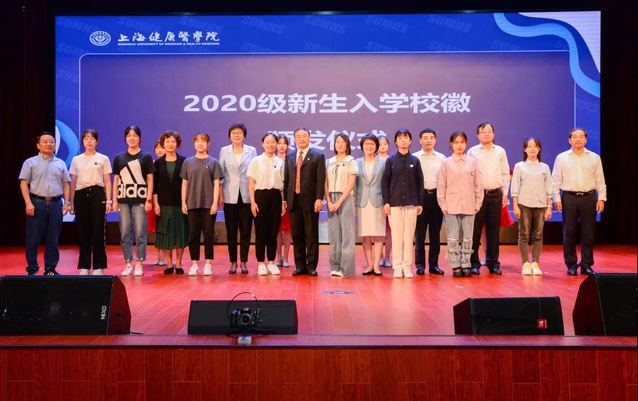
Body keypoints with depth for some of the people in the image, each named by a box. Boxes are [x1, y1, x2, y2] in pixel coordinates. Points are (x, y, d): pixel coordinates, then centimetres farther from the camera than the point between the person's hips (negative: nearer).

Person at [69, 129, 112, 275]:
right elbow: (73, 183, 13)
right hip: (81, 195, 2)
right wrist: (71, 202, 8)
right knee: (83, 231, 3)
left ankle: (98, 266, 5)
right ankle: (84, 266, 10)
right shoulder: (76, 160, 12)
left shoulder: (103, 159, 7)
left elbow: (107, 182, 5)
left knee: (98, 231, -3)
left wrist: (108, 201, -3)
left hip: (97, 194, -2)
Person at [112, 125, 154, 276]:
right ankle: (128, 264, 12)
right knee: (125, 233, 3)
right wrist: (114, 200, 6)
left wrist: (149, 199, -4)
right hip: (123, 199, 2)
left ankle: (139, 264, 5)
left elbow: (150, 179, 3)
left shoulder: (146, 157, 5)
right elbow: (116, 180, 12)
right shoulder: (119, 158, 12)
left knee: (140, 233, -3)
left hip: (140, 199, -2)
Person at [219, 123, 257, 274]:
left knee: (246, 231, 2)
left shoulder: (252, 151, 6)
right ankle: (233, 262, 12)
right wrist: (220, 195, 1)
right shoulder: (224, 151, 8)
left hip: (247, 196, 0)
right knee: (231, 232, 3)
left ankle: (244, 262, 11)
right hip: (230, 196, 0)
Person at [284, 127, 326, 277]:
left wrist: (319, 199, -14)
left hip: (310, 201, -4)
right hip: (293, 201, 4)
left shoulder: (318, 156, 3)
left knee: (312, 236, 1)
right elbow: (286, 179, 14)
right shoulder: (289, 157, 15)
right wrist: (285, 199, 8)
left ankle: (311, 266, 9)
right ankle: (300, 266, 15)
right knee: (297, 235, 7)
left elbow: (320, 179, -5)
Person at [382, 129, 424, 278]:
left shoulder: (415, 161, 8)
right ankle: (397, 267, 5)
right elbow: (385, 182, 3)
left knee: (409, 235, 2)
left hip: (411, 203, 1)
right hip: (395, 203, -1)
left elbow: (420, 182, 9)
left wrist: (420, 203, 3)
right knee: (396, 235, -1)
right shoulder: (391, 160, 5)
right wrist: (386, 202, -4)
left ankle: (407, 266, 8)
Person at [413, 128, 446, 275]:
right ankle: (420, 264, 8)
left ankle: (434, 264, 13)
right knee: (419, 232, 0)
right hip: (420, 196, -2)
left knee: (436, 232, 5)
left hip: (436, 195, 2)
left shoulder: (441, 158, 10)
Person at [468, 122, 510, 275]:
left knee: (493, 230, 6)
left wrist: (505, 193, 7)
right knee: (475, 229, -3)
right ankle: (474, 263, 5)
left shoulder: (500, 151, 12)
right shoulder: (472, 152, 4)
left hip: (495, 194, 2)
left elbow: (505, 174, 13)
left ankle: (493, 263, 14)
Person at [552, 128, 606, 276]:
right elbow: (556, 180, 5)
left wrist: (601, 198, 1)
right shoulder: (561, 158, 6)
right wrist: (556, 199, -2)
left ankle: (586, 264, 11)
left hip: (589, 197, 1)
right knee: (569, 232, 0)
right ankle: (571, 264, 9)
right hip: (569, 198, -1)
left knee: (588, 232, 2)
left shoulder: (595, 158, 10)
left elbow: (600, 181, 9)